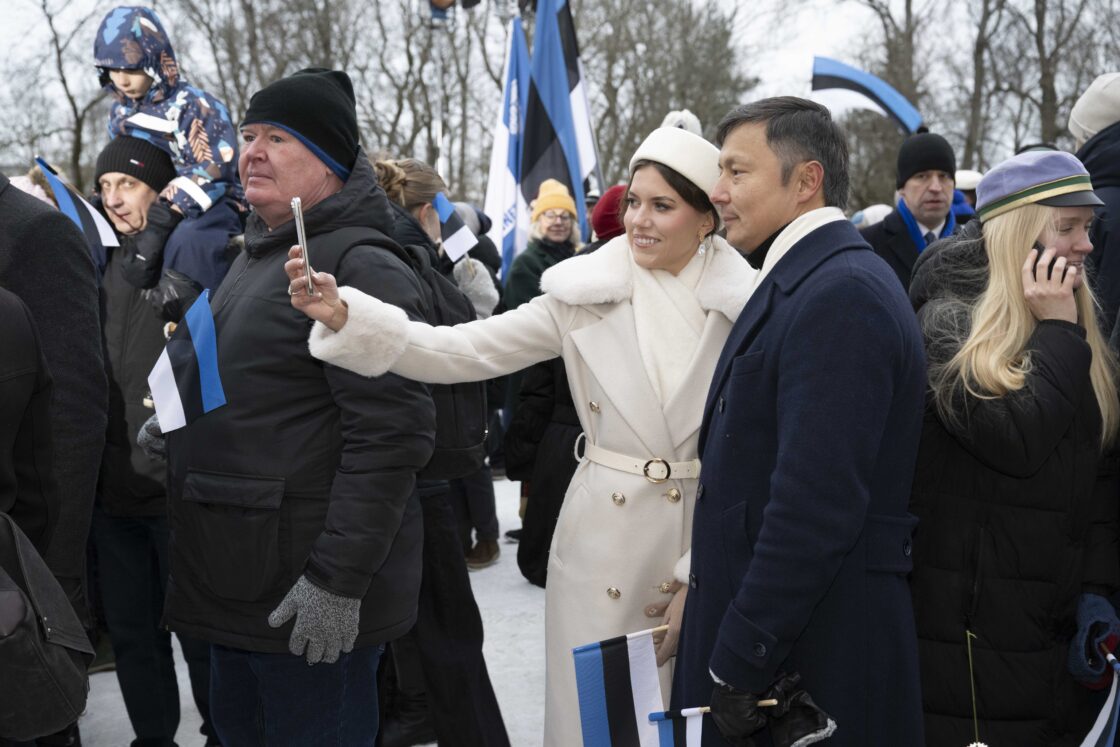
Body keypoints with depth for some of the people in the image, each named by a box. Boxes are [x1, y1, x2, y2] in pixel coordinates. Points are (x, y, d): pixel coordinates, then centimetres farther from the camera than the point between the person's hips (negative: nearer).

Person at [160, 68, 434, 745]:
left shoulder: (360, 266, -15)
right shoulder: (260, 254, 15)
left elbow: (391, 433, -22)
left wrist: (339, 580, -24)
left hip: (312, 599, -9)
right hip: (235, 585, 9)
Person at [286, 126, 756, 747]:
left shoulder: (743, 305, -3)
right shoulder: (585, 293, -2)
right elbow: (461, 351, -8)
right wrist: (344, 316, -22)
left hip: (710, 534, 0)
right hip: (605, 533, 0)